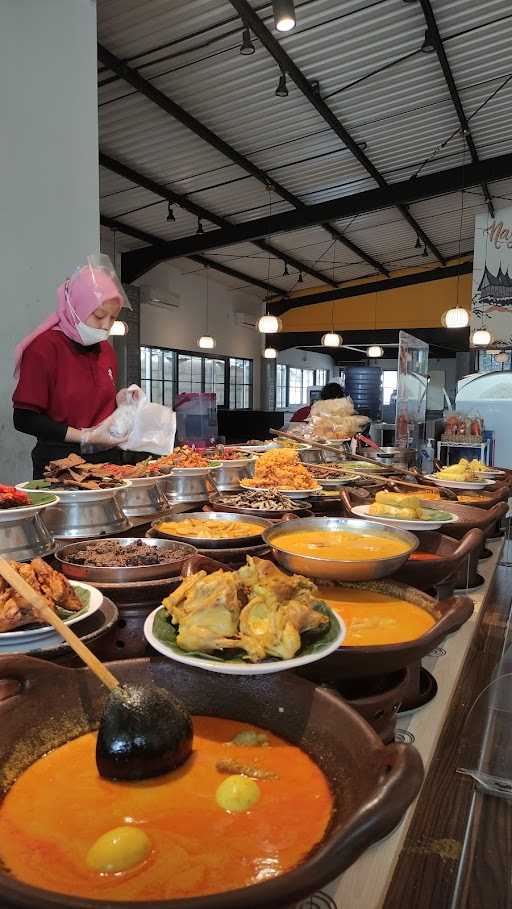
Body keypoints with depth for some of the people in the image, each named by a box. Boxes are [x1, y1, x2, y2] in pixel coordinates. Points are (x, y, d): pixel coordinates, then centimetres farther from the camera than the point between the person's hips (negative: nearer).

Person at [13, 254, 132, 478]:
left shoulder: (106, 350, 12)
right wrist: (85, 437, -19)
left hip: (107, 459, 6)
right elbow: (24, 419, -12)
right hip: (60, 462, -6)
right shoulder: (44, 348, -9)